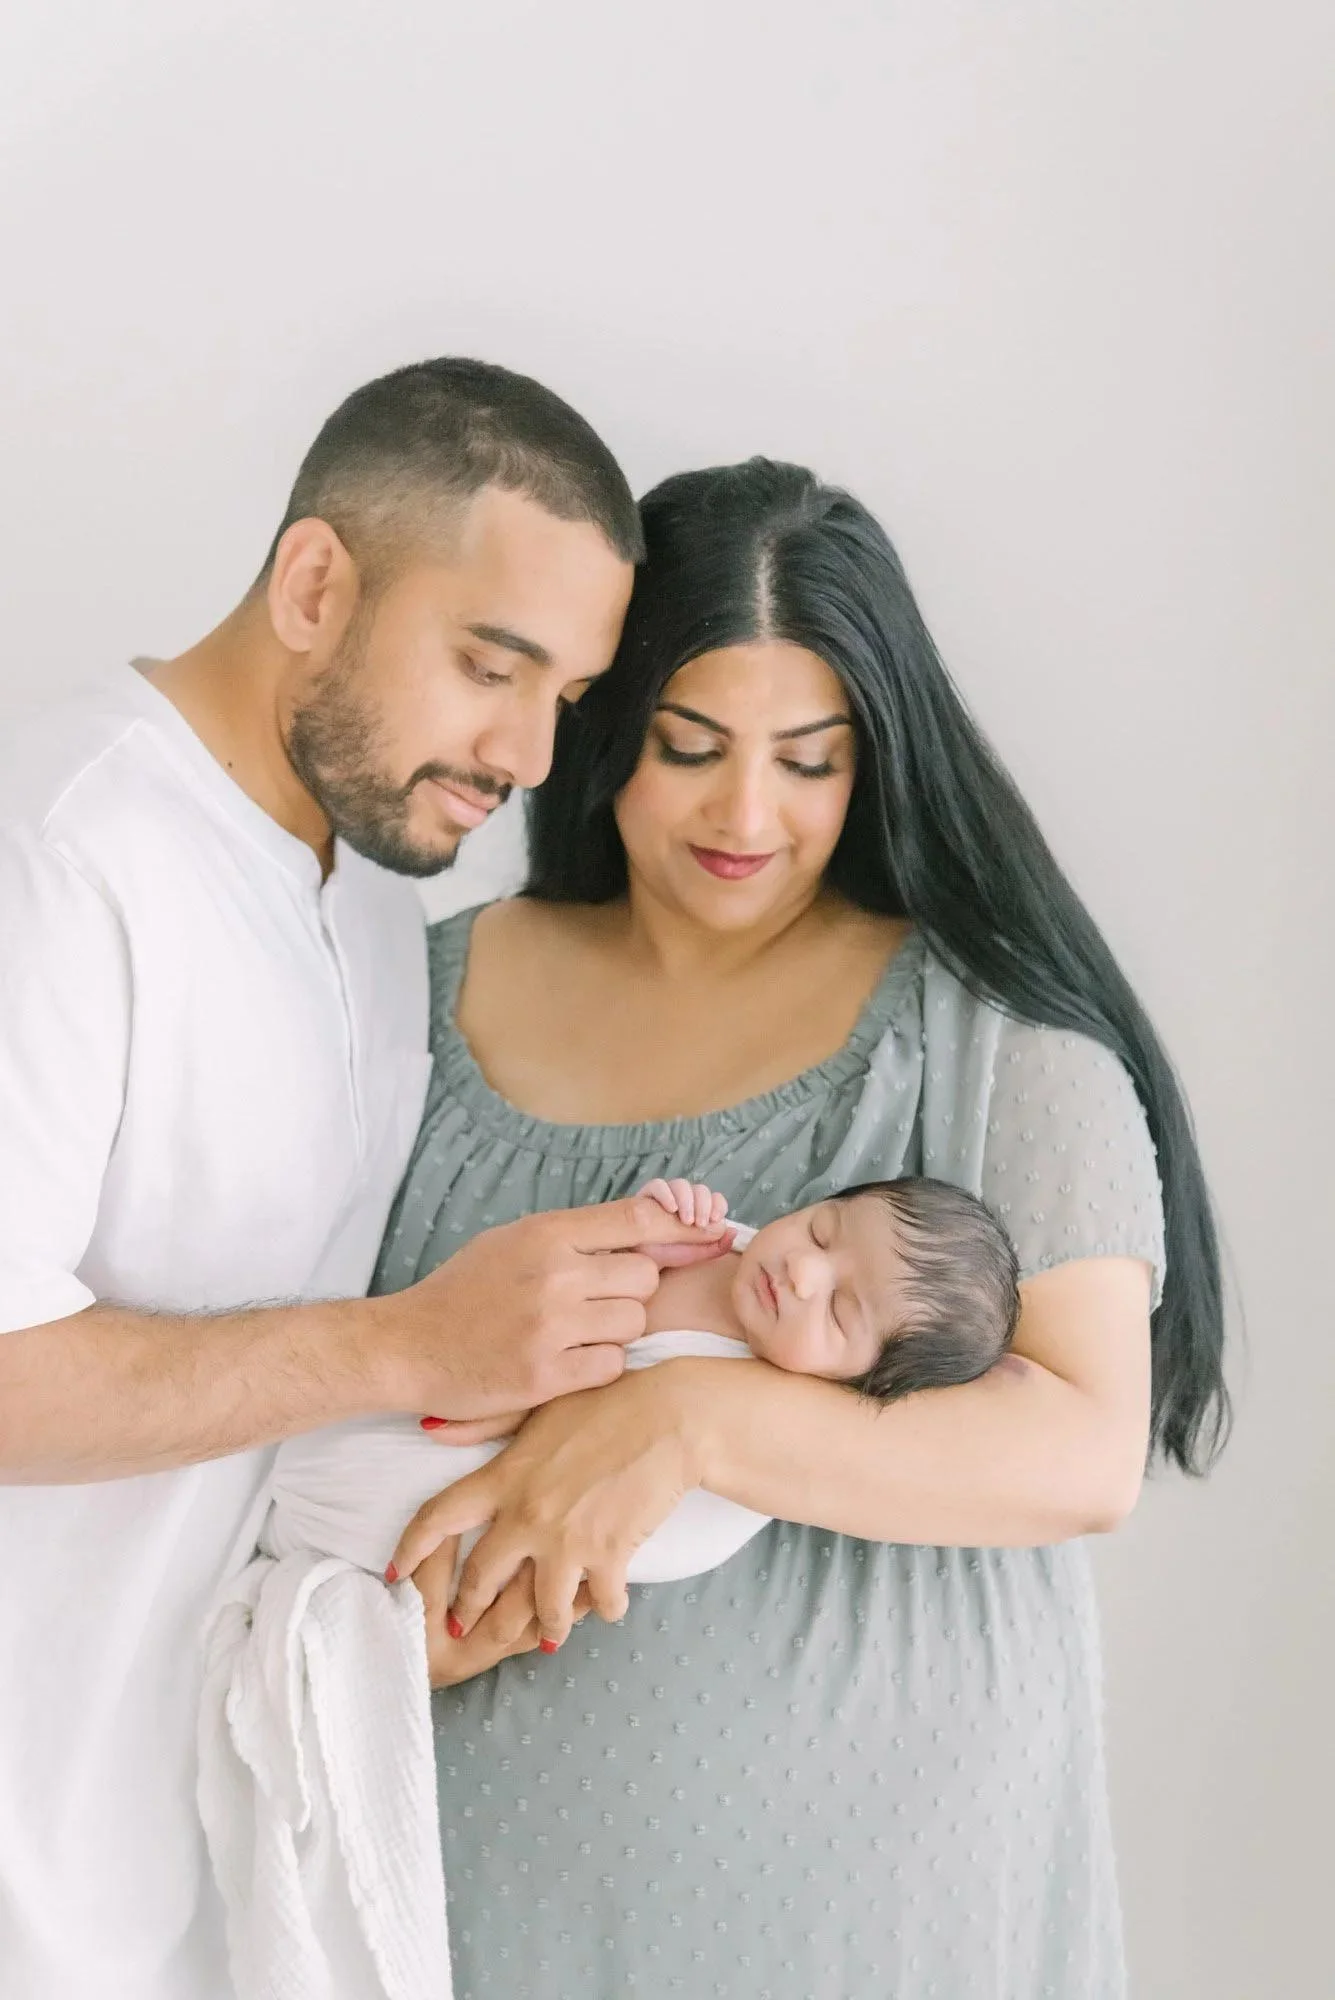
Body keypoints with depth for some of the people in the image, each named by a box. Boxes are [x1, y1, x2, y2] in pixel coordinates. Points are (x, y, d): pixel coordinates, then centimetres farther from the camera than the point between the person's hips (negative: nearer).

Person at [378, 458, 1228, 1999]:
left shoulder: (995, 1030, -9)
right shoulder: (446, 992, 2)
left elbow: (1088, 1452, -17)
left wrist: (689, 1422, -29)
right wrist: (384, 1602, -11)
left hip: (861, 1836, -2)